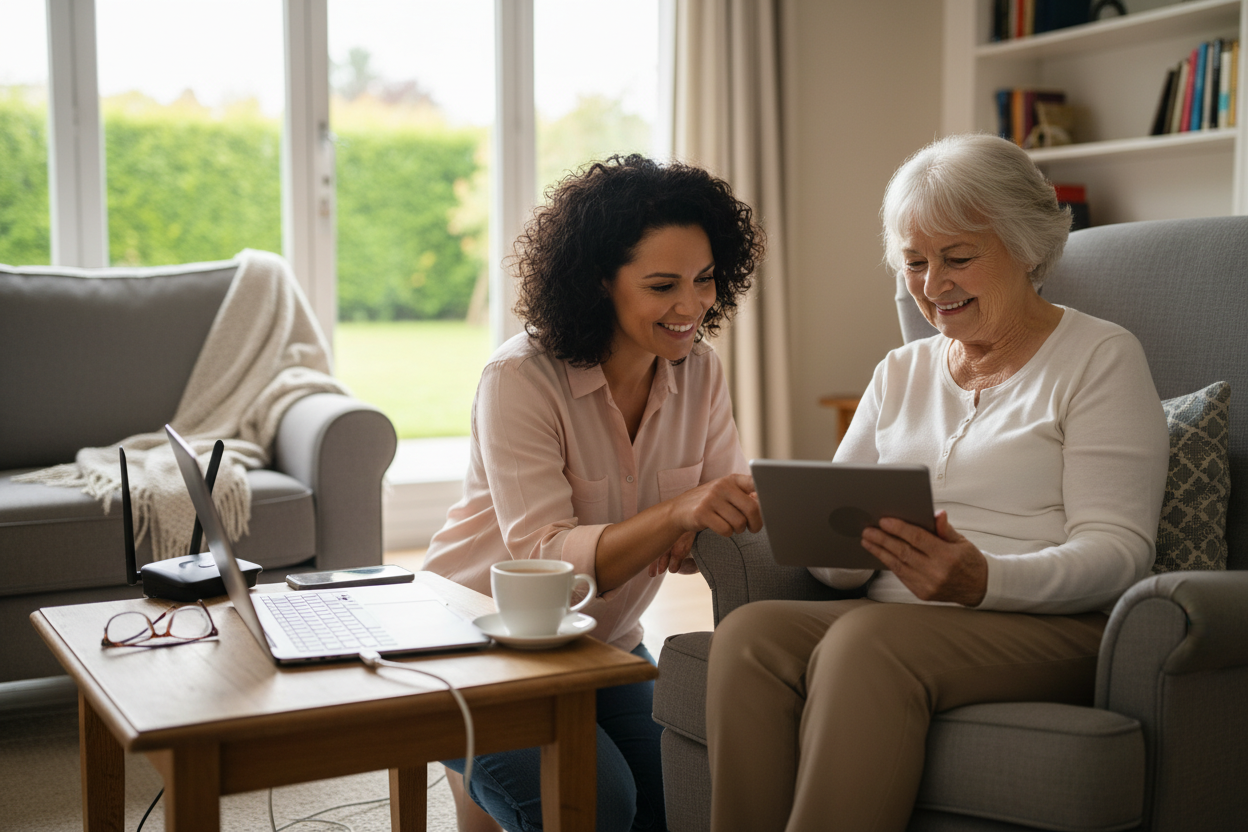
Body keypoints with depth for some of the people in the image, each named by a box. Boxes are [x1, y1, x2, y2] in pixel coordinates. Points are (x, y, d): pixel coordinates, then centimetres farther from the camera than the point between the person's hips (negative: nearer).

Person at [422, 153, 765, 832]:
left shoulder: (698, 373, -3)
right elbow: (544, 558, -30)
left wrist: (773, 511, -30)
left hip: (604, 648, 5)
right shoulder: (520, 379, -21)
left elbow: (729, 507, -6)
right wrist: (676, 513, -45)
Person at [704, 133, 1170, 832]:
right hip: (891, 619, 5)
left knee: (868, 641, -35)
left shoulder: (1102, 356, 5)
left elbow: (1117, 551, -7)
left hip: (1053, 630, -4)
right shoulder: (900, 373, 21)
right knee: (749, 632, -26)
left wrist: (983, 580, -25)